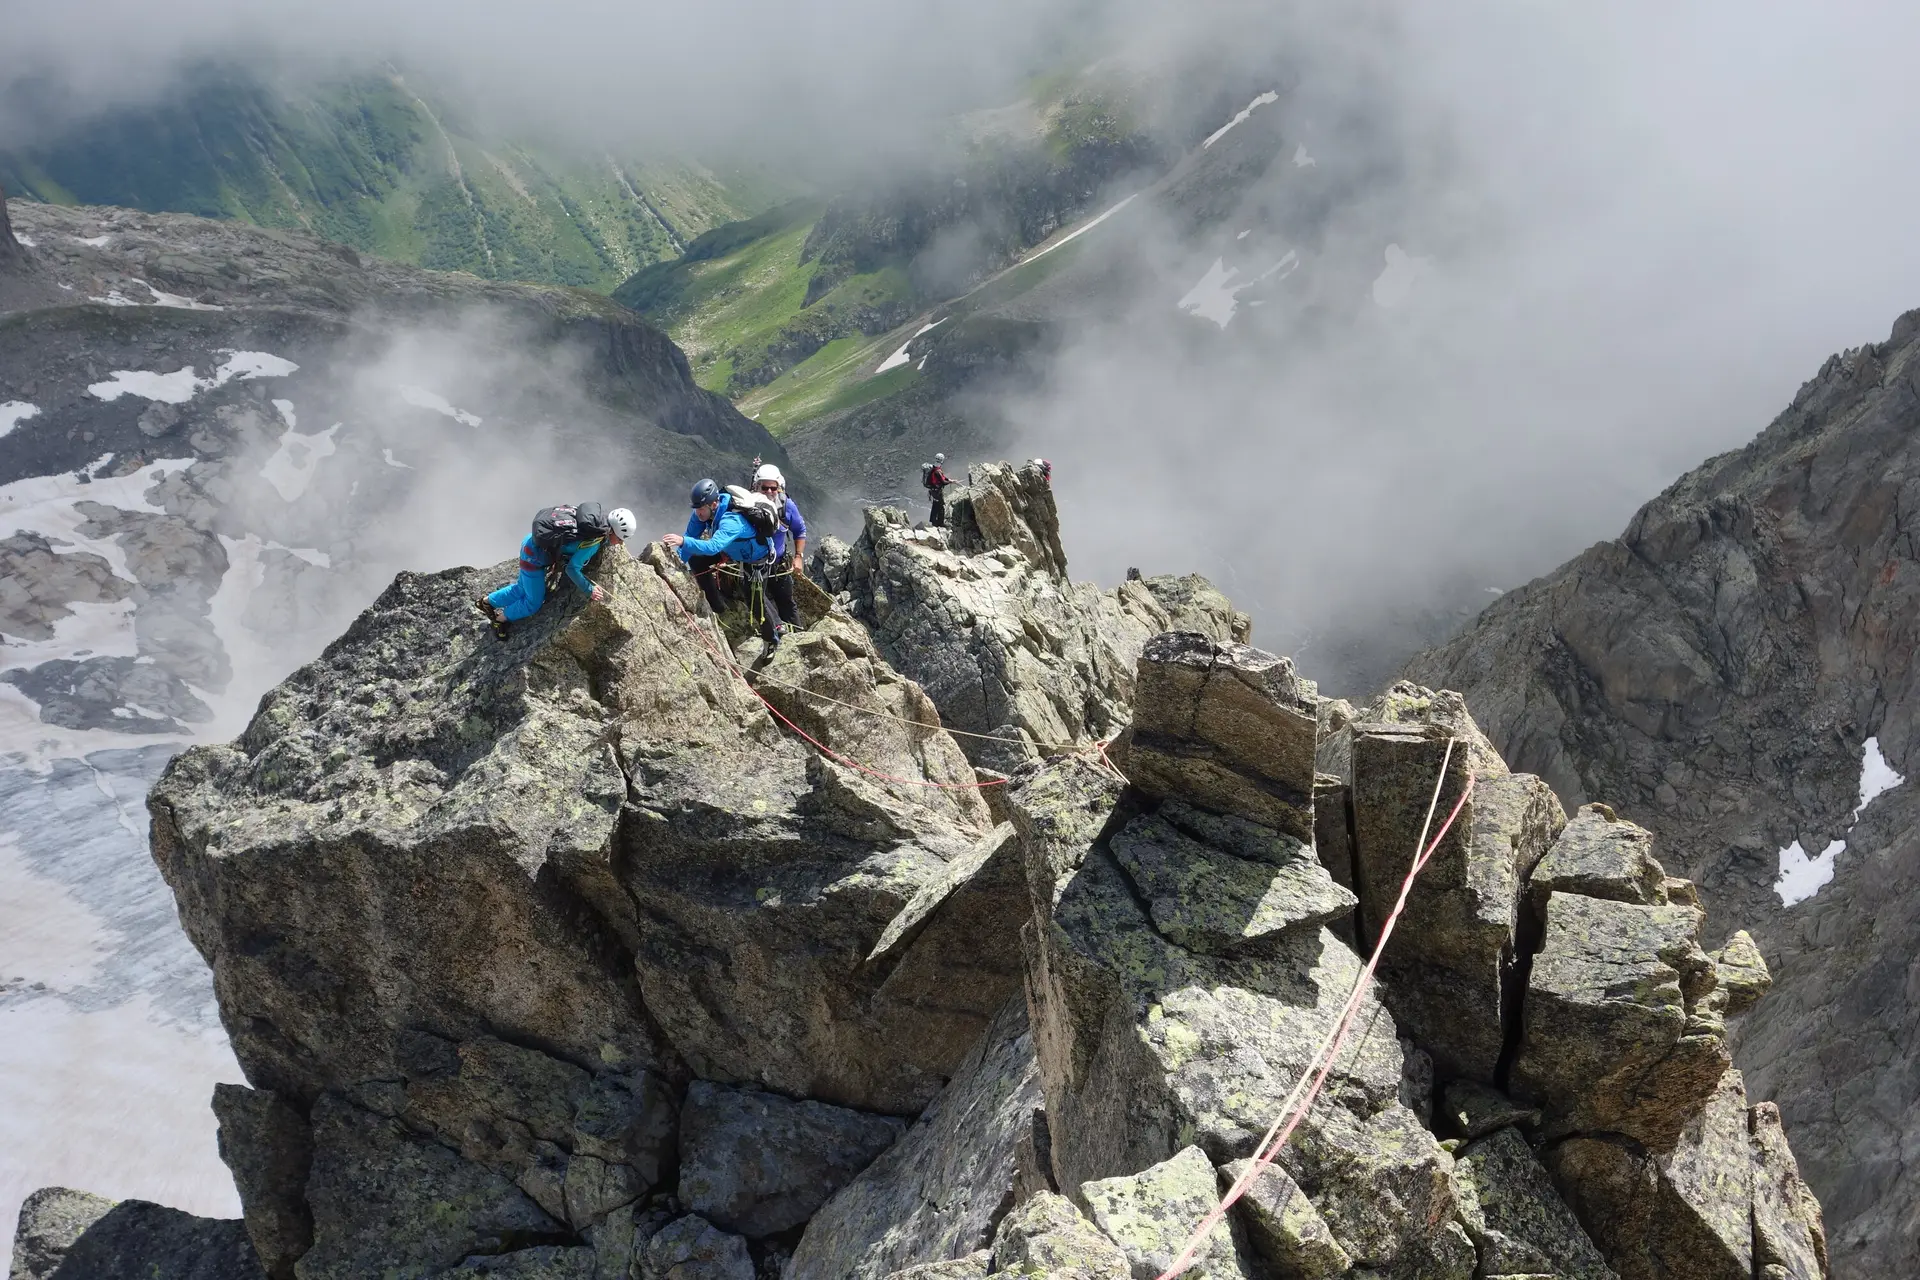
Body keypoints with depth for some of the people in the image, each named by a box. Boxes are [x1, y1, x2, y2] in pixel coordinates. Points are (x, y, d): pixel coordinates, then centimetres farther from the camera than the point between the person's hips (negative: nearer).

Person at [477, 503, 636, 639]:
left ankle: (487, 601, 44)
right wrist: (590, 590, -15)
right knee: (534, 603, 10)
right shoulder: (594, 541, -29)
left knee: (522, 589, 28)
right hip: (534, 556, -8)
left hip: (531, 542, 8)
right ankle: (501, 618, 30)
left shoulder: (594, 517, -6)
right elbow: (572, 569, -25)